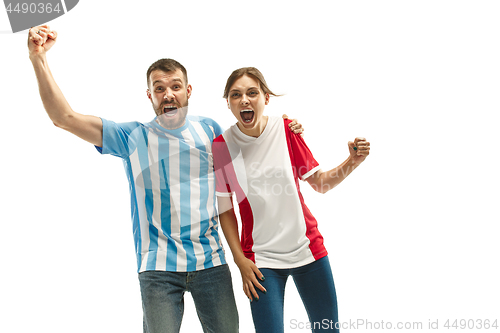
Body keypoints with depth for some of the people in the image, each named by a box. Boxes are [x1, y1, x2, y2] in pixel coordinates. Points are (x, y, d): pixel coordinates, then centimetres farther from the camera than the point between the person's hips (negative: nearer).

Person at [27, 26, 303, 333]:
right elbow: (65, 118, -3)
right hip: (158, 267, -2)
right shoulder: (133, 137, 2)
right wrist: (39, 58, -11)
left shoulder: (209, 129, 8)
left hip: (210, 261, 2)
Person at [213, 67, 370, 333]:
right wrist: (240, 260, -7)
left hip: (307, 248, 2)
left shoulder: (287, 129, -4)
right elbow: (225, 210, -2)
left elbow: (320, 183, 2)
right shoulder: (222, 145, -8)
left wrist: (352, 162, -14)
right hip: (261, 259, -2)